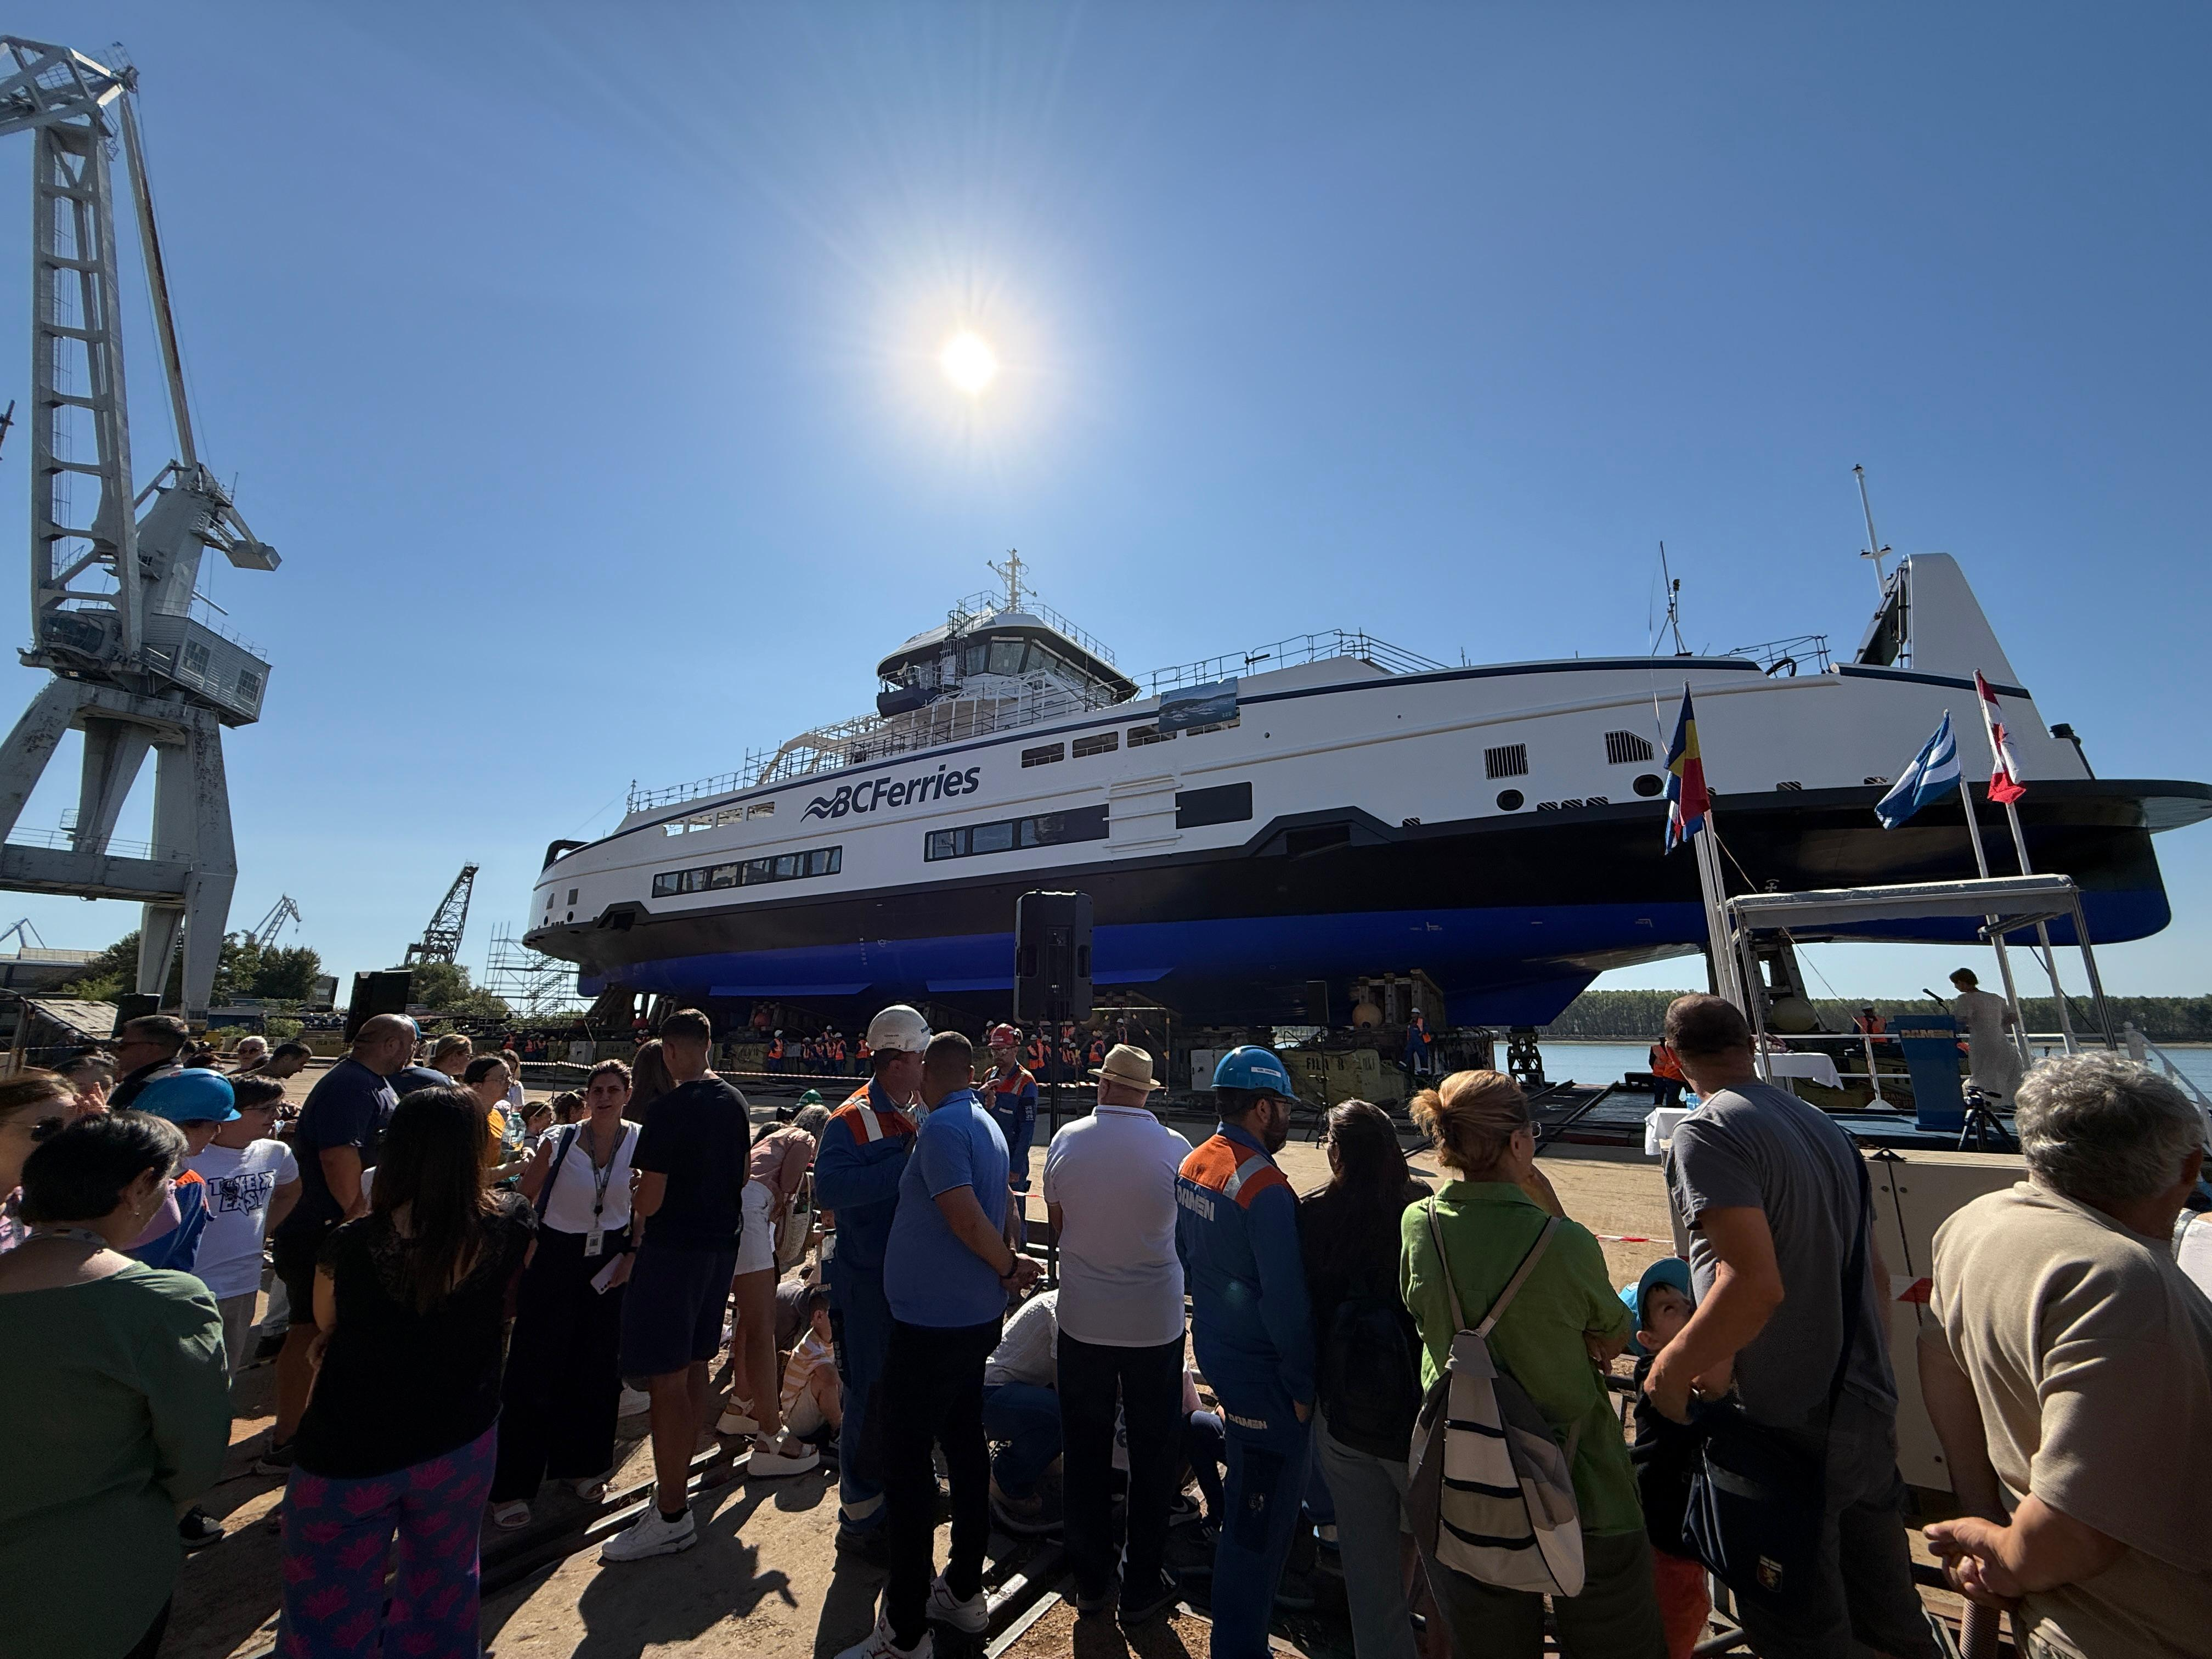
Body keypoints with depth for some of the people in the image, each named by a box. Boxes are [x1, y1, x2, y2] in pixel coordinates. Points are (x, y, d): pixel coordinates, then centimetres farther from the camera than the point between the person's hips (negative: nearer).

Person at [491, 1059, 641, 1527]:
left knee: (597, 1368, 12)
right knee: (533, 1371, 2)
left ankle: (582, 1463, 32)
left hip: (610, 1262, 2)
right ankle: (512, 1487, 19)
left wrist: (631, 1256, -5)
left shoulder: (640, 1144, -8)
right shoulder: (559, 1142, -12)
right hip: (555, 1259, -2)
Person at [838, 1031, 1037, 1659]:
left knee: (906, 1461, 2)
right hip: (976, 1317, 9)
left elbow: (966, 1217, -24)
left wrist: (1009, 1267, -11)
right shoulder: (986, 1125, 9)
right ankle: (965, 1591, 34)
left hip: (931, 1322, -9)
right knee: (965, 1444, 19)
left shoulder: (942, 1126, -20)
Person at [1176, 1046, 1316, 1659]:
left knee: (1249, 1499, 30)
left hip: (1215, 1349, 10)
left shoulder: (1192, 1165, 0)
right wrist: (1302, 1387, -12)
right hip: (1261, 1369, -9)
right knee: (1263, 1514, 7)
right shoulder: (1265, 1188, -27)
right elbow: (1287, 1301, -23)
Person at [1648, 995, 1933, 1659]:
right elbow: (1875, 1274, 14)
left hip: (1793, 1428, -8)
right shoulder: (1825, 1127, 7)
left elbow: (1756, 1283, -26)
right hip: (1872, 1414, 8)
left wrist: (1673, 1367, -13)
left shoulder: (1706, 1132, -19)